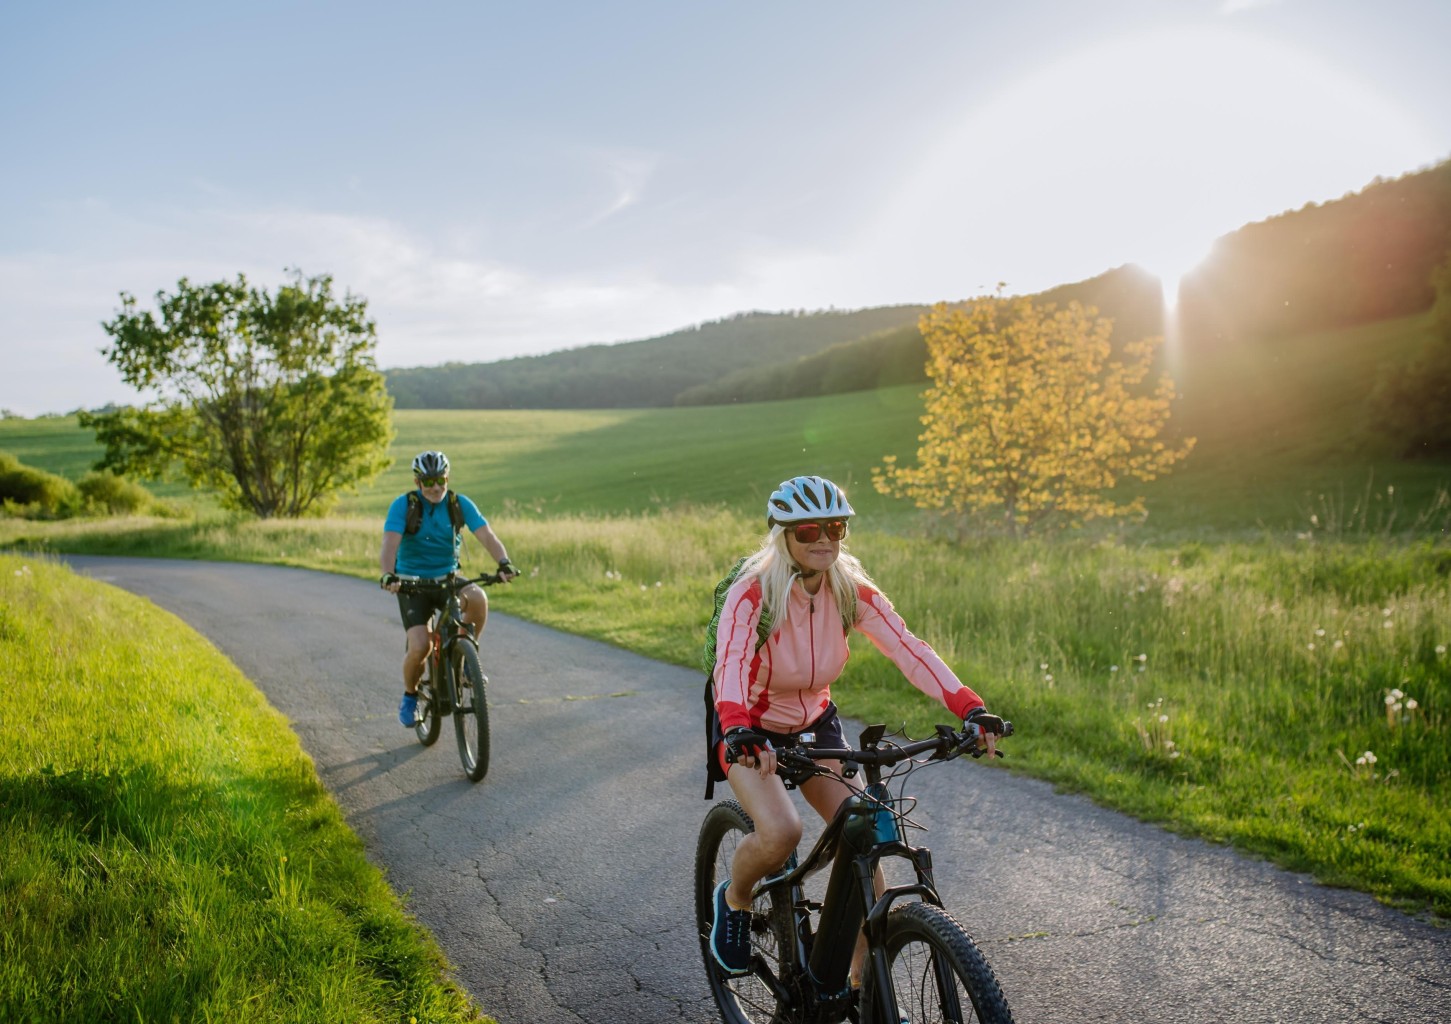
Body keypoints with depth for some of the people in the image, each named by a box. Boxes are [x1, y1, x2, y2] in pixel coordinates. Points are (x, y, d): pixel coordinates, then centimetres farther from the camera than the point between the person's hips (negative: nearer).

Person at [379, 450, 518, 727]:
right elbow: (390, 543, -24)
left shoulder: (460, 504, -7)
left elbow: (487, 536, -17)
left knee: (477, 598, -33)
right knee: (419, 648, -18)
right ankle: (409, 696, 13)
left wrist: (504, 563, -37)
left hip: (448, 579, 2)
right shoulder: (403, 505, -12)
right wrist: (387, 575, -43)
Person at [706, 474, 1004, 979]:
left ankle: (864, 980, 9)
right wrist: (739, 730, -59)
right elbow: (730, 664, -39)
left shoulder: (852, 591, -13)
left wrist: (972, 709, -35)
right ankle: (734, 898, 7)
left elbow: (909, 649, -22)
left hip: (814, 725, 4)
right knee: (781, 833, -28)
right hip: (750, 731, -4)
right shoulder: (752, 593, -25)